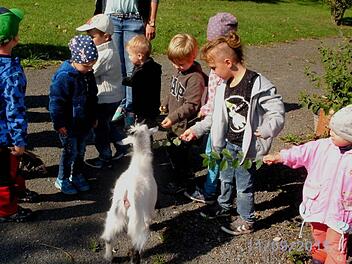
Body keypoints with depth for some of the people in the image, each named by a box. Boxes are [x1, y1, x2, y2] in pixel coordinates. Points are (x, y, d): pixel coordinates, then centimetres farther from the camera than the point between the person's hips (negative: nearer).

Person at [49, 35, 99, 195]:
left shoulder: (88, 74, 3)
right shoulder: (64, 76, -22)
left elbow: (93, 96, 15)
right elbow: (56, 101, -19)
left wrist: (94, 117, 18)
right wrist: (59, 123, -17)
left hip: (84, 122, 7)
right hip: (68, 124, -7)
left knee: (81, 150, 17)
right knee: (70, 151, 2)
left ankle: (77, 175, 35)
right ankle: (62, 180, 20)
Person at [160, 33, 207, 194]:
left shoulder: (195, 78, -25)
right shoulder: (179, 71, 3)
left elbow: (191, 106, -27)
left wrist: (172, 117, -30)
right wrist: (165, 104, 16)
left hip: (184, 126, -9)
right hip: (174, 124, 9)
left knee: (177, 152, 5)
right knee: (174, 150, 23)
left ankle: (181, 182, 24)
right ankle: (186, 172, 44)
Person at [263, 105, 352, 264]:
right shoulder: (323, 146, -8)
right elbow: (300, 153, -9)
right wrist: (277, 157, -18)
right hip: (317, 206, 5)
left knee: (334, 247, 4)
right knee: (319, 238, 27)